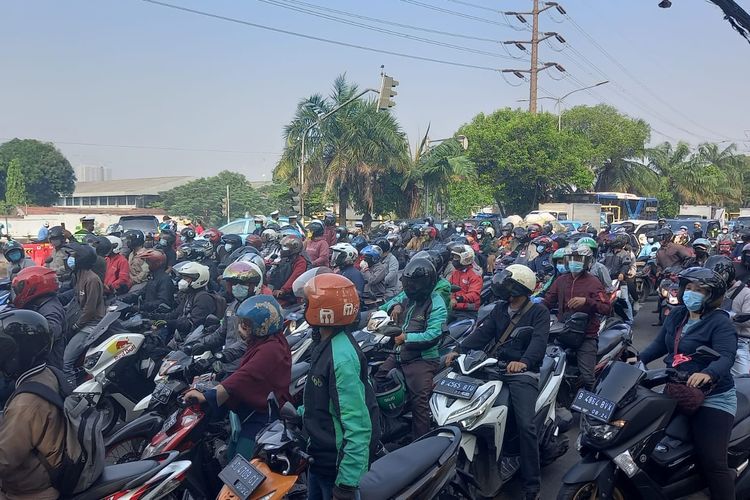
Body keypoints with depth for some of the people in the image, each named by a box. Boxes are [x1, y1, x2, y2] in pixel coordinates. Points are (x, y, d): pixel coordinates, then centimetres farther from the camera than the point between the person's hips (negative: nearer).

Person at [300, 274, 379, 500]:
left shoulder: (342, 357, -28)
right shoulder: (325, 343, 3)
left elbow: (358, 426, -29)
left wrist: (347, 481, -26)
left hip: (338, 465, -9)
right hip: (320, 456, 9)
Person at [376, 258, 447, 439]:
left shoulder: (436, 305, -12)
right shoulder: (407, 296, 9)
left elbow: (432, 336, -22)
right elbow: (383, 308, 20)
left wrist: (406, 338, -26)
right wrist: (395, 305, -2)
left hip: (422, 358, -8)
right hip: (399, 354, 8)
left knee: (420, 403, -13)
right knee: (374, 383, 13)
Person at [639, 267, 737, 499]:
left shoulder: (720, 322, -13)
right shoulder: (676, 315, 9)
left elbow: (726, 357, -26)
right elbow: (659, 344, 12)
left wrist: (708, 374, -46)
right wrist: (638, 360, -2)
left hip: (713, 399, -7)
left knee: (711, 461, -15)